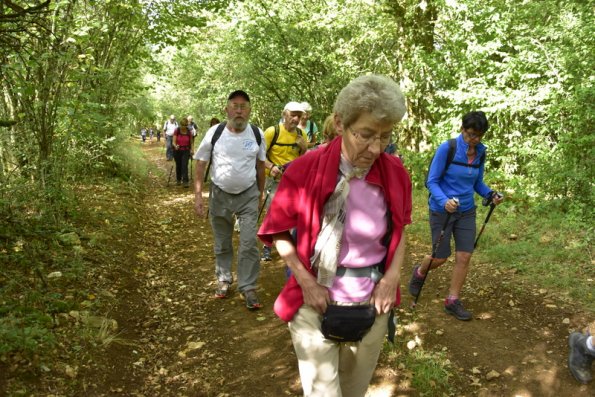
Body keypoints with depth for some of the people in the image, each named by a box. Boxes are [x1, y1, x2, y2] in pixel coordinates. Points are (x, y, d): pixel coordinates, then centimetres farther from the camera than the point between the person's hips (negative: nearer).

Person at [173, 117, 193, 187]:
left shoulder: (189, 132, -5)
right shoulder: (176, 131, -8)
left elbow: (191, 142, 7)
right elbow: (174, 142, -11)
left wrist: (191, 150, -6)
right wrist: (175, 146, -31)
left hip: (186, 151, -1)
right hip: (177, 151, 1)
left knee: (184, 165, -12)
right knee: (178, 165, 12)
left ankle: (185, 181, -13)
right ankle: (178, 180, 29)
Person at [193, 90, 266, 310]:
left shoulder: (257, 134, -5)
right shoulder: (214, 133, -10)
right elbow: (201, 164, -5)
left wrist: (261, 193, 12)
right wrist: (198, 195, -9)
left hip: (248, 196, 0)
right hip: (220, 195, 0)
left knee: (249, 244, -6)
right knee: (222, 243, 15)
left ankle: (248, 287, 7)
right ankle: (223, 279, 35)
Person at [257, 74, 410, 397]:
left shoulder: (395, 173, -6)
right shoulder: (306, 169, -16)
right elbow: (277, 231, -5)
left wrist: (393, 275, -4)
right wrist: (306, 282, -13)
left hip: (372, 305, 4)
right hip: (317, 304, -3)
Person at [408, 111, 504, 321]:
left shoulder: (481, 152, -1)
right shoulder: (446, 148, -17)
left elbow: (477, 183, 10)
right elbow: (432, 181, -15)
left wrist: (490, 194, -10)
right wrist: (444, 201, -32)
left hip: (466, 212, 5)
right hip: (442, 210, -4)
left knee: (464, 257, 1)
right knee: (440, 258, 6)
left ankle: (452, 301, 16)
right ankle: (419, 272, 39)